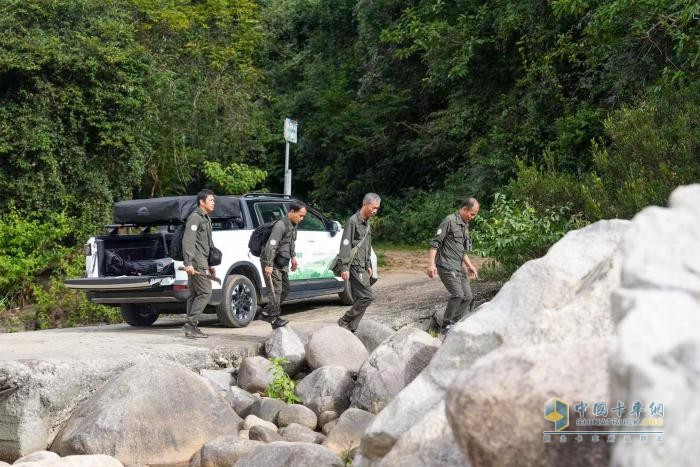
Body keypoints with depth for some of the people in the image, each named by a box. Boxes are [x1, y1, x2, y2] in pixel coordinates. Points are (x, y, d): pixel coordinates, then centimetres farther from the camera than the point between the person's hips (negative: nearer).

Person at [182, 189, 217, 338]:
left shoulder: (206, 219, 22)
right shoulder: (195, 217, -9)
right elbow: (187, 241, -19)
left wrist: (210, 264, 27)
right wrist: (188, 263, -26)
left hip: (201, 262, 10)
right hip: (196, 262, -10)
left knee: (194, 295, 9)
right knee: (205, 292, -12)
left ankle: (191, 328, 11)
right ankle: (190, 324, -11)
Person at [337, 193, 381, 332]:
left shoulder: (366, 222, 17)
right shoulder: (353, 221, -11)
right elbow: (345, 245, -15)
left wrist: (368, 266, 23)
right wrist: (344, 267, -19)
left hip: (362, 268, 9)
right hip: (354, 267, -9)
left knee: (359, 300, 6)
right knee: (367, 297, -13)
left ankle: (350, 329, 10)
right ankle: (344, 321, -3)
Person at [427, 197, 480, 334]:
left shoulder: (465, 225, 17)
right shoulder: (450, 221, -10)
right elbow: (435, 243, -14)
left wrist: (469, 266, 24)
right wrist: (431, 264, -22)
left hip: (459, 267, 9)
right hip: (447, 266, -9)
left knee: (468, 296, 5)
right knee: (458, 295, -17)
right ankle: (447, 326, -4)